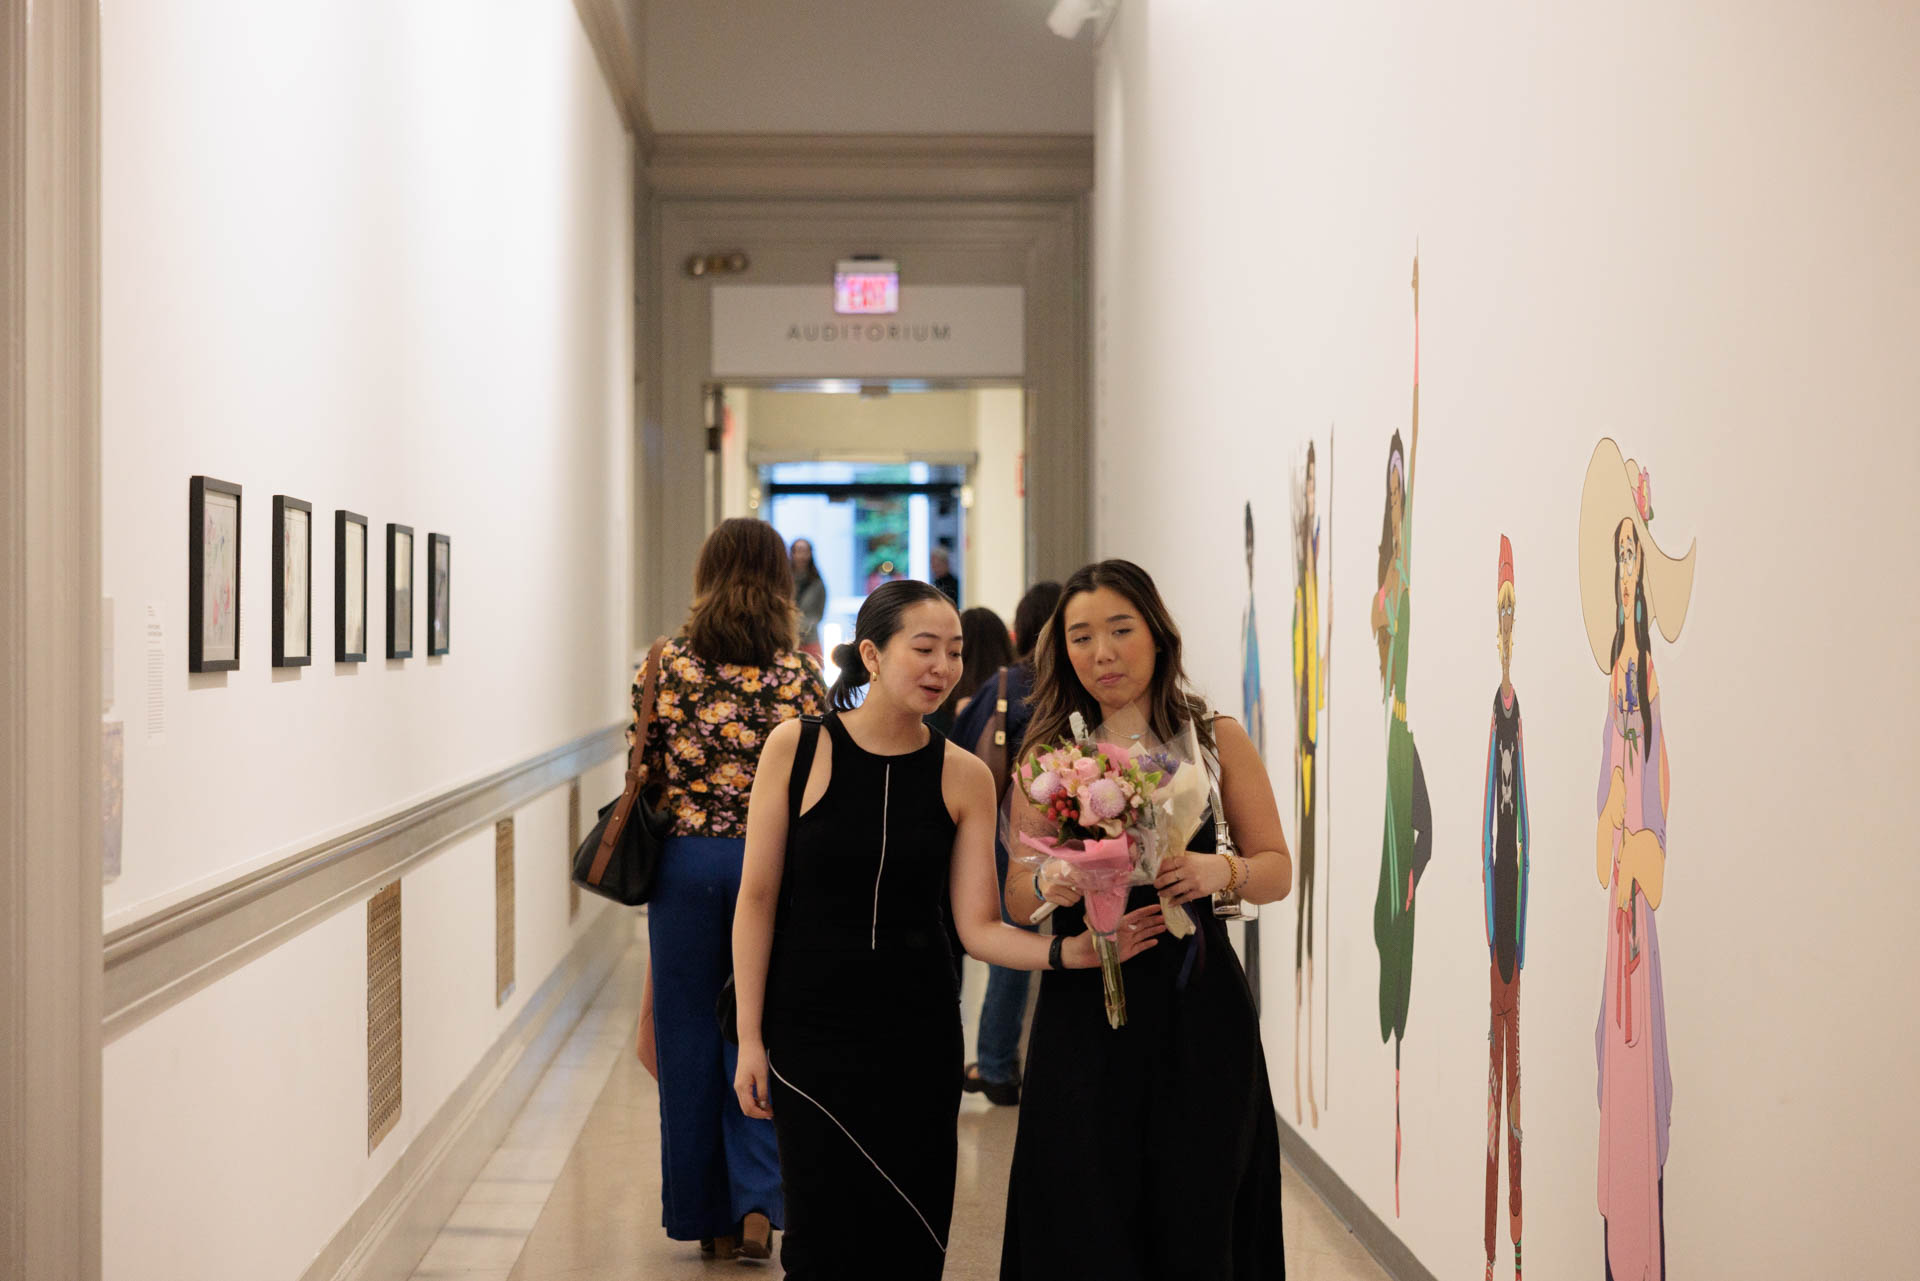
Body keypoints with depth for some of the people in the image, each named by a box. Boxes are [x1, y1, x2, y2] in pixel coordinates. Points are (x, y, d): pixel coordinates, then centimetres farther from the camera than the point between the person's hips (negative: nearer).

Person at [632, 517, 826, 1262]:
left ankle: (708, 1214, 17)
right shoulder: (798, 675, -4)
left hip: (684, 860, 1)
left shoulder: (664, 668, -2)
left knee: (689, 1032, 9)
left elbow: (643, 775, 1)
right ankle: (757, 1199, -1)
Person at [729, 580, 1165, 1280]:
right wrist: (749, 1038, -5)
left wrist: (1071, 951, -20)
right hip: (811, 1025, -2)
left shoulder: (963, 777, 0)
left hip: (918, 1033, 2)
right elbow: (758, 898, -3)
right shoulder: (796, 748, -6)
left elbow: (979, 926, -3)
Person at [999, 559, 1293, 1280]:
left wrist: (1221, 870, -14)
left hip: (1196, 1009, 0)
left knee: (1194, 1220, 1)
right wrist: (1048, 885, -14)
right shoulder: (1047, 755, 8)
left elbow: (1278, 870, 7)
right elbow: (1015, 900, 9)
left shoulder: (1216, 740, 5)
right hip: (1082, 1011, 1)